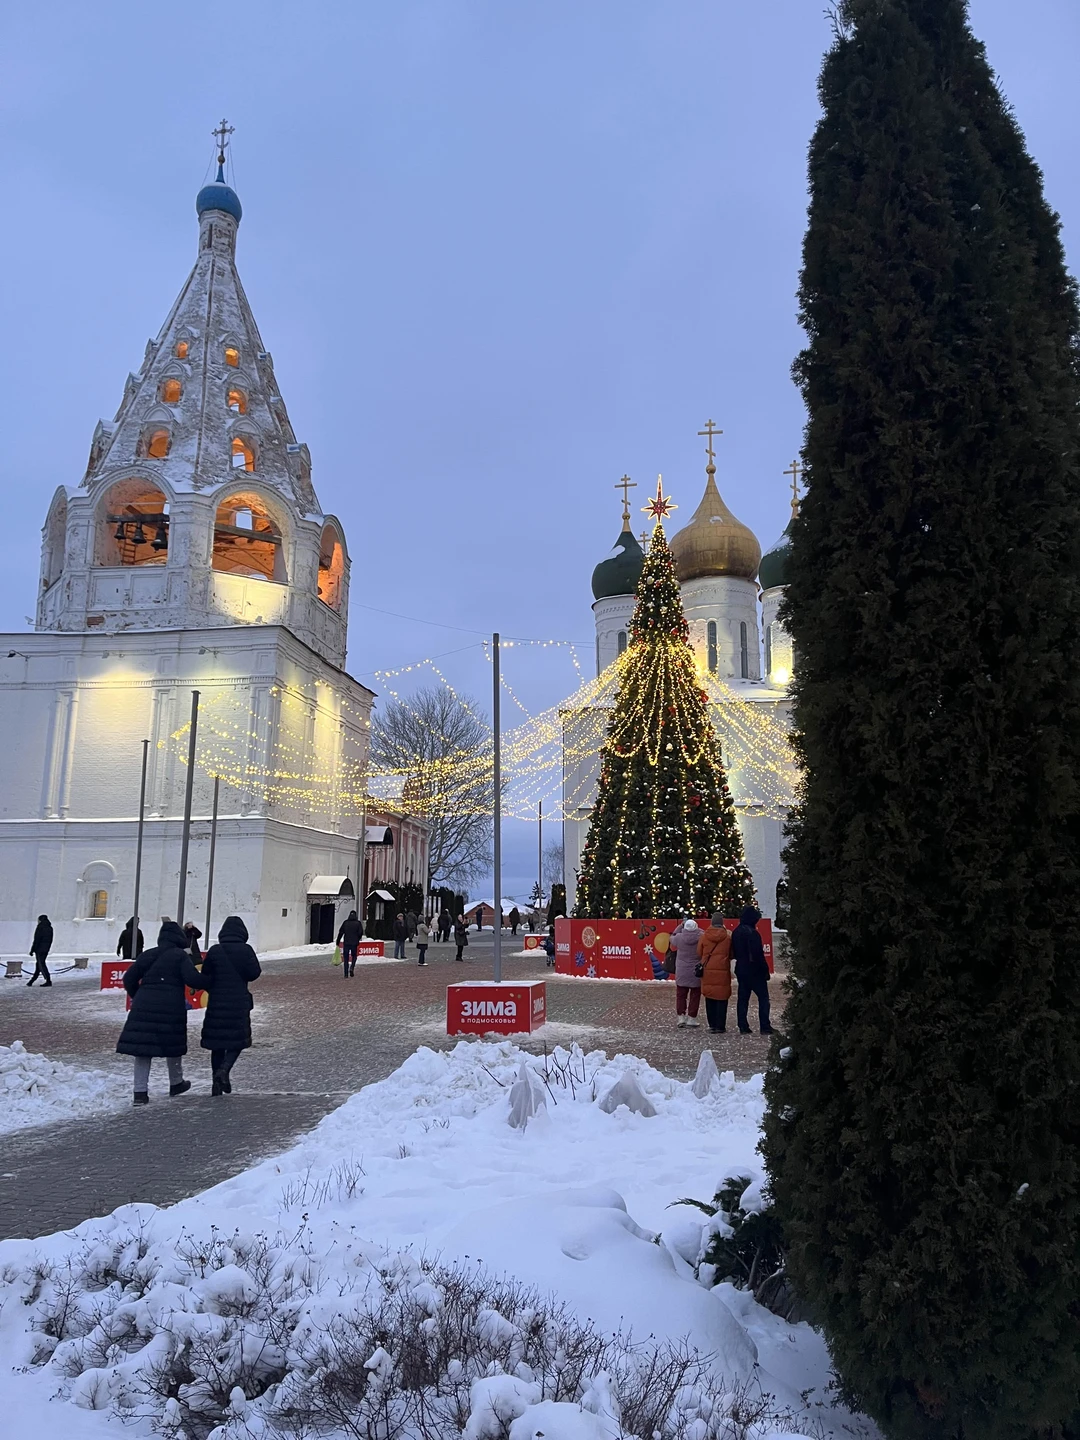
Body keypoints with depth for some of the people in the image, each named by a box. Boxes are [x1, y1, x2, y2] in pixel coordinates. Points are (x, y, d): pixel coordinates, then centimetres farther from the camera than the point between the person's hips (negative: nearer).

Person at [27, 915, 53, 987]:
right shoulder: (50, 928, 11)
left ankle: (48, 981, -14)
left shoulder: (40, 927, -11)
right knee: (38, 964, 15)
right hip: (46, 949, 8)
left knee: (41, 965, -7)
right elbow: (50, 940, 13)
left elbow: (36, 940, -15)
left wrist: (32, 950, -11)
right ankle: (32, 980, 23)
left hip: (39, 949, -8)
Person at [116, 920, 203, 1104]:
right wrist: (204, 983, 5)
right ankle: (176, 1083, 29)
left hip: (143, 1006, 3)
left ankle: (140, 1092, 0)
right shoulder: (181, 956, -3)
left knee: (142, 1048, 4)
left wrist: (137, 997, 27)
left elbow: (129, 979, 15)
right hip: (171, 1008, -3)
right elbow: (192, 979, -14)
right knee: (173, 1046, 14)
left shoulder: (146, 955, 13)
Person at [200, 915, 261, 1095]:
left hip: (217, 1003, 2)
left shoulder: (214, 951, -3)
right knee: (238, 1040, 9)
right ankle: (224, 1070, -14)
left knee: (217, 1042, 11)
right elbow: (255, 973, -7)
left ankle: (216, 1083, 12)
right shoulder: (246, 950, -8)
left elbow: (205, 977, 0)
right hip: (239, 1003, -2)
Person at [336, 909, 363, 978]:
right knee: (354, 956, 19)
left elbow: (341, 932, 0)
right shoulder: (358, 923, -1)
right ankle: (352, 967, -7)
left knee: (346, 958, 7)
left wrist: (338, 941, 6)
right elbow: (361, 932, -6)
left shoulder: (345, 922, 2)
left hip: (346, 943, 1)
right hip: (354, 943, -1)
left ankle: (346, 975, 3)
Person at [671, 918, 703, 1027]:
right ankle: (692, 1018, 10)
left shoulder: (679, 938, -11)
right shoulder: (701, 938, -14)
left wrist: (681, 925, 16)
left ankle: (680, 1016, 9)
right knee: (695, 995, 9)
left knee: (681, 995, 13)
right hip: (696, 973, -1)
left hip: (681, 972, 1)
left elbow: (672, 937, 12)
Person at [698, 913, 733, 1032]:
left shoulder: (704, 936, -2)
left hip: (707, 971, 2)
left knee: (709, 999, 12)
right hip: (723, 972, -2)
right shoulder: (727, 938, -6)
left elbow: (699, 954, 6)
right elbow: (731, 955, 4)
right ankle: (720, 1026, 1)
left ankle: (712, 1024, 16)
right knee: (721, 999, 2)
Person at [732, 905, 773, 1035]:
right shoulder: (752, 933, -18)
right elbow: (759, 955, -19)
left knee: (742, 998, 10)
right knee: (763, 997, 0)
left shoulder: (736, 932, 9)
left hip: (741, 969, 8)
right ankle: (764, 1027, -3)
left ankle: (743, 1026, 9)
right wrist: (765, 970, -13)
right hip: (754, 971, -8)